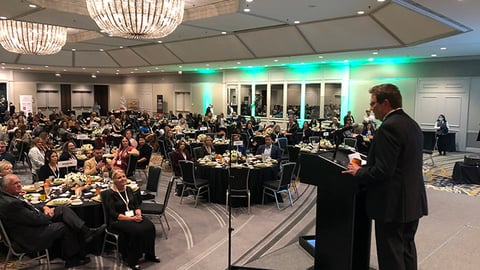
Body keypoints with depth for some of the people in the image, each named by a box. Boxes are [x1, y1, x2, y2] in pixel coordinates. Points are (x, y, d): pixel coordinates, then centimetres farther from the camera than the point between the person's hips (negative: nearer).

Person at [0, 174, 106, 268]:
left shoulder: (11, 195, 7)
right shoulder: (10, 203, -25)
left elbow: (30, 209, 18)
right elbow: (35, 219, -24)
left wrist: (44, 208, -1)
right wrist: (50, 215, -5)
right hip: (30, 237, -10)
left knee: (63, 209, -2)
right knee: (64, 226, -6)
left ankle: (86, 232, -8)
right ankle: (73, 258, 12)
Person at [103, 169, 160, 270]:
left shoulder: (128, 189, 11)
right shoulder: (109, 193, -8)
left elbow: (136, 205, 14)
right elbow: (113, 214, -14)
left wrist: (138, 214, -9)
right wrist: (131, 218, -21)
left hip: (133, 216, 6)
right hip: (118, 220, -6)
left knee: (150, 226, -22)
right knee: (136, 230, -33)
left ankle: (149, 254, -4)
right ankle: (132, 260, -16)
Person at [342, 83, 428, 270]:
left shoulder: (389, 127, -20)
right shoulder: (412, 124, 10)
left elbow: (383, 170, -25)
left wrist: (359, 172, -8)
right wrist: (366, 166, 16)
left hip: (393, 204, -9)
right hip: (413, 201, 10)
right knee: (407, 250, 21)